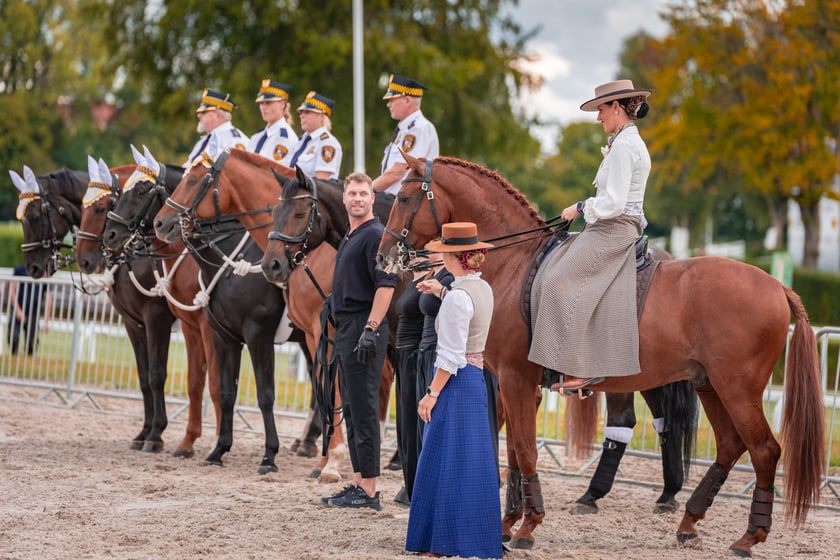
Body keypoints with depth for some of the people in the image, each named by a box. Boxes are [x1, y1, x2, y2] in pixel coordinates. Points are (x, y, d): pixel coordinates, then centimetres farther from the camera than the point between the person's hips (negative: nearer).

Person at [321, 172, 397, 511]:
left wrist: (370, 330, -25)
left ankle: (368, 491, -7)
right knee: (351, 409, 12)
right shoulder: (349, 237, 19)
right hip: (345, 330, 10)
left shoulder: (375, 235, -11)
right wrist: (345, 330, 19)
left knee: (363, 409, -9)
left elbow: (385, 284, -19)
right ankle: (358, 483, 18)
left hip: (363, 329, -10)